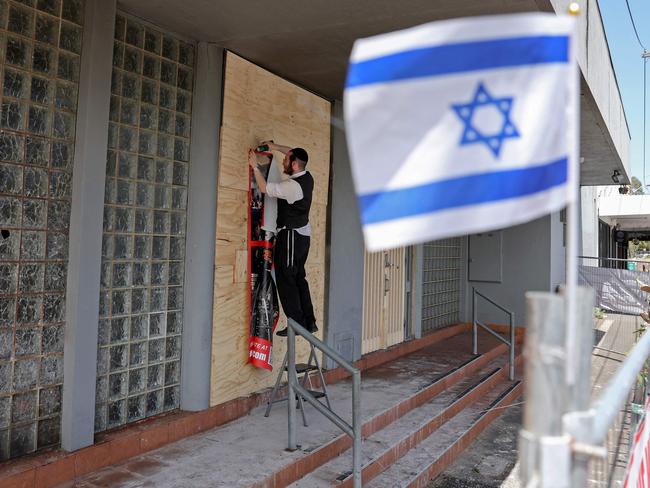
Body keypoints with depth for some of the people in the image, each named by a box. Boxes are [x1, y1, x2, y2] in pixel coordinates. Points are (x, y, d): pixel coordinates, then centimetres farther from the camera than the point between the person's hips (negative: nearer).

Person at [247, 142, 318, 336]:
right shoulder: (307, 178, 5)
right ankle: (309, 322, 17)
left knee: (286, 279, -3)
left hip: (291, 235, -9)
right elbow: (295, 155, 23)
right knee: (298, 278, 14)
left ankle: (297, 324, -1)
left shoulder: (293, 185, -21)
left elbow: (264, 188, -15)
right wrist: (276, 147, 20)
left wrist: (255, 166, -7)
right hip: (303, 234, 9)